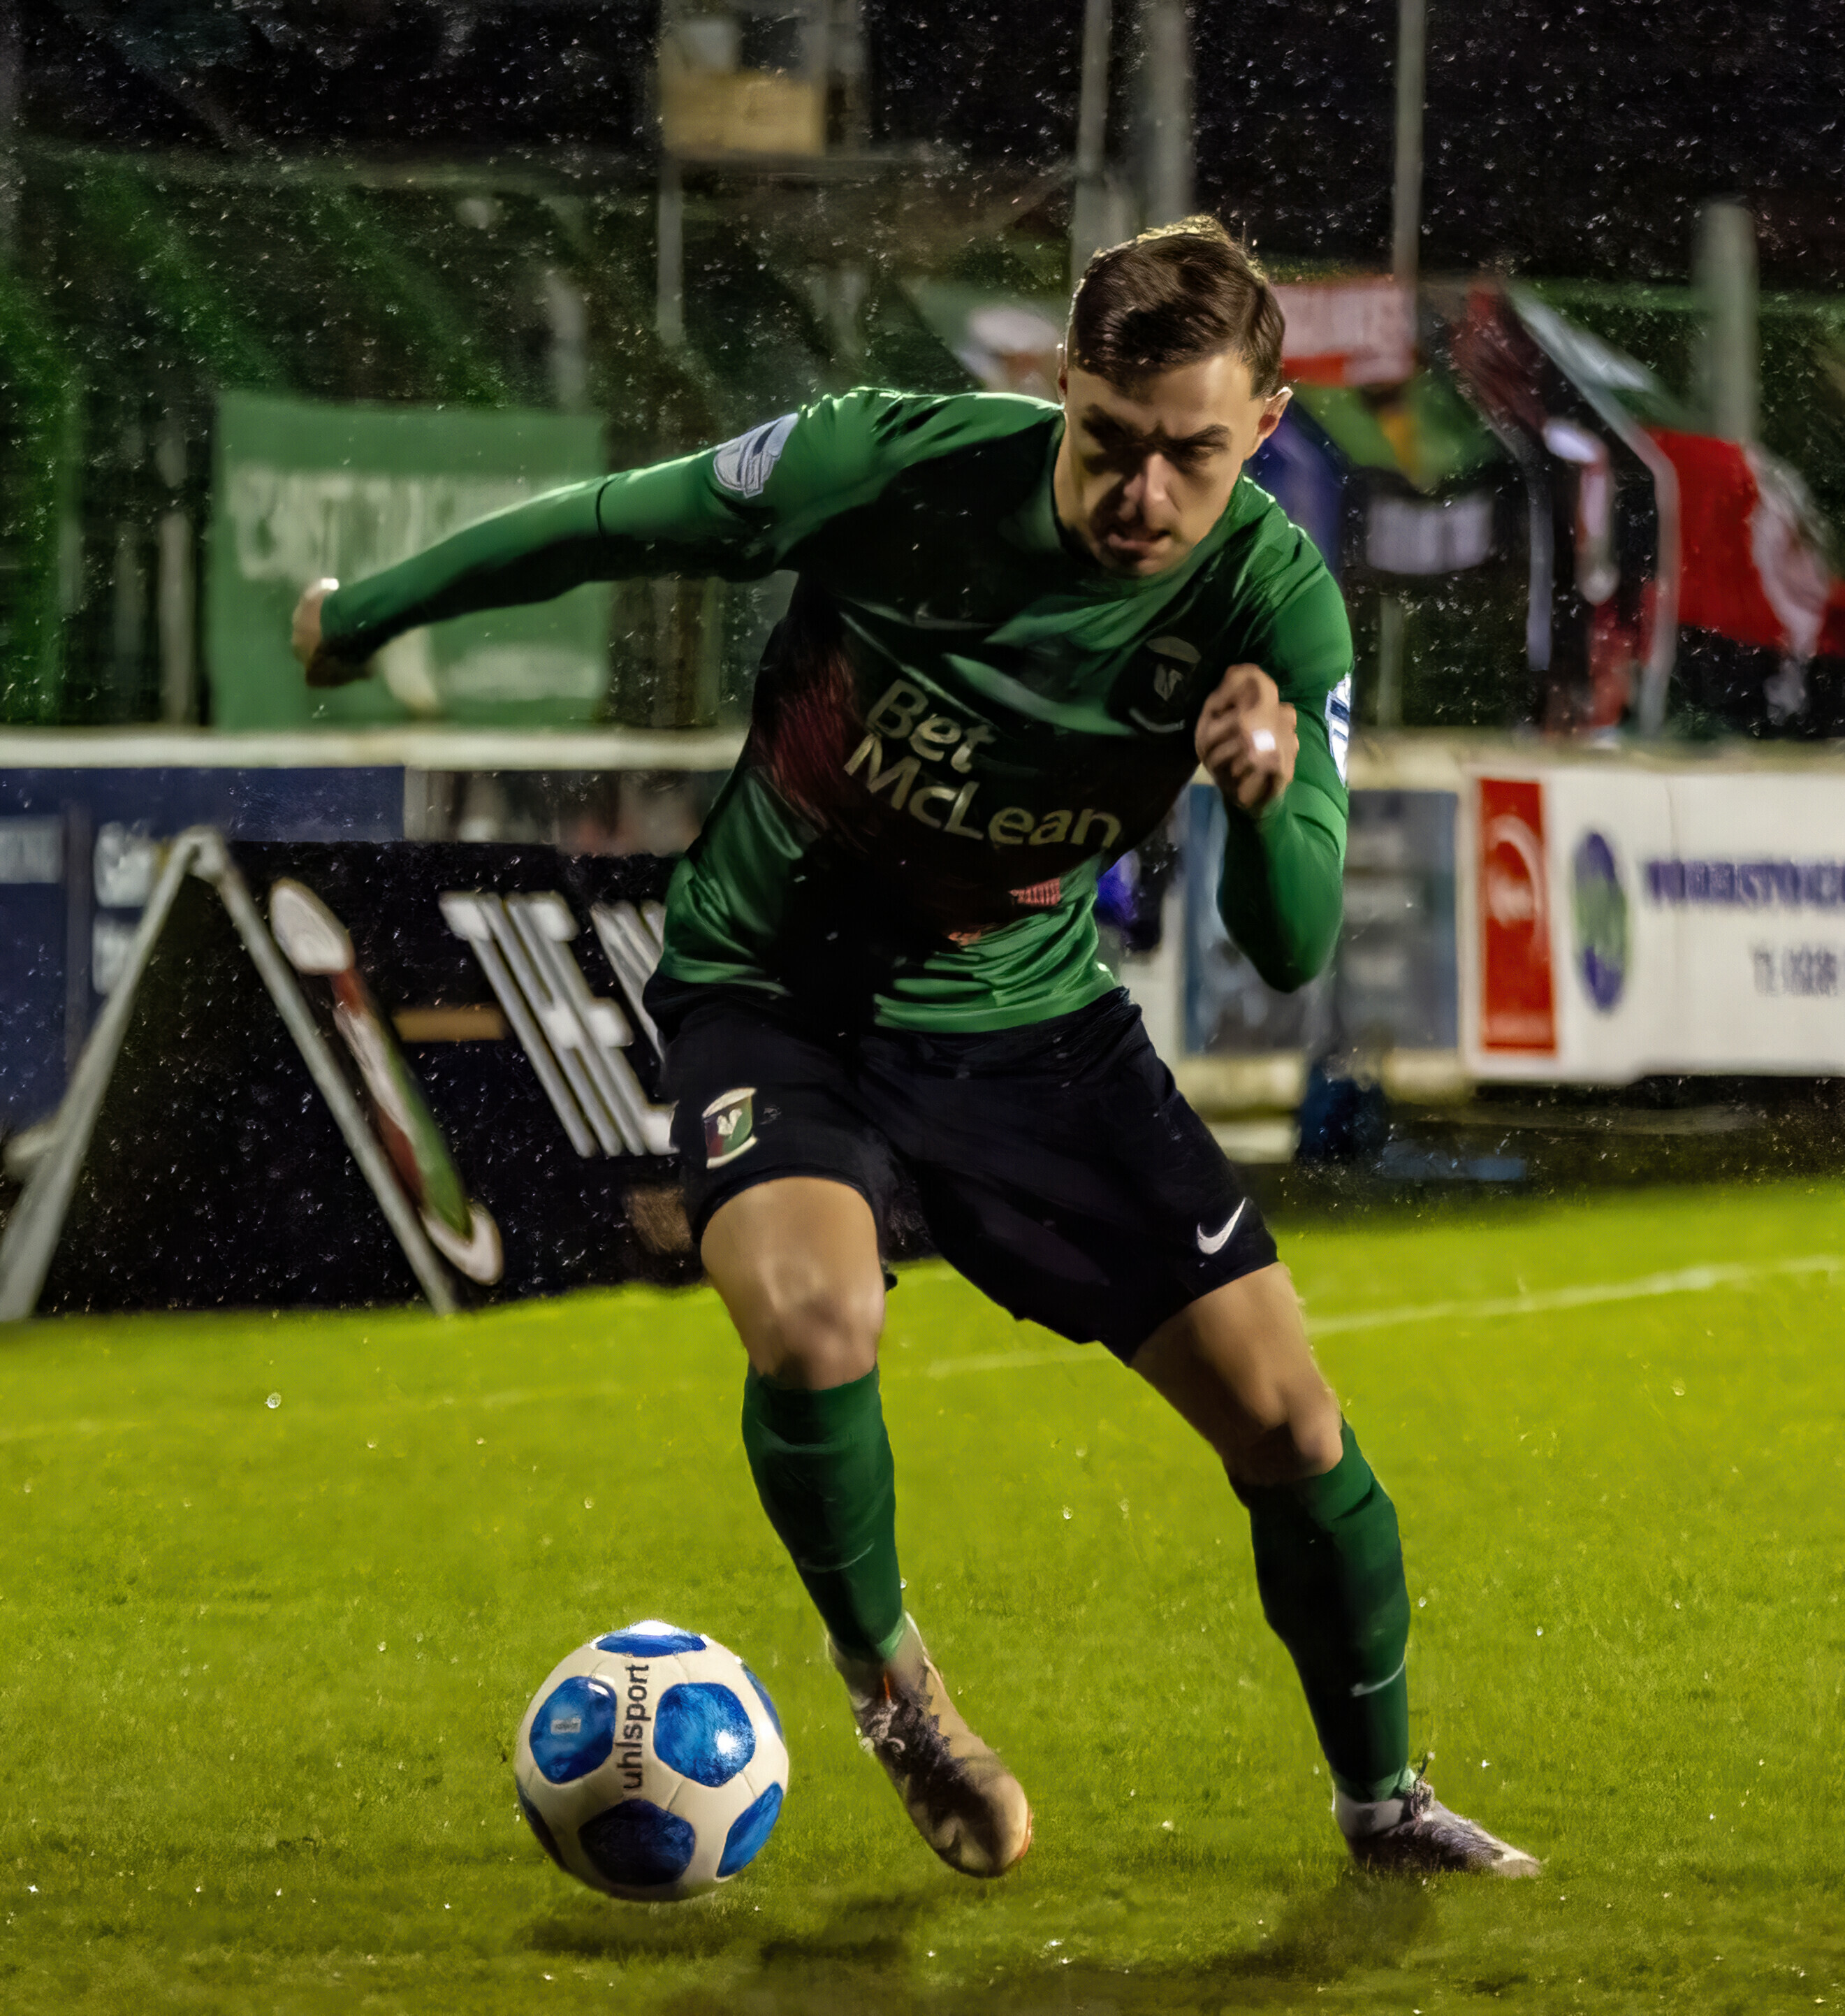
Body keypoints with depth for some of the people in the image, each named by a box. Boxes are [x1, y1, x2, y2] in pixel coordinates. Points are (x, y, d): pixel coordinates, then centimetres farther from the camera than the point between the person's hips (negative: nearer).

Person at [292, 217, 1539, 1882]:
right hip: (772, 986, -2)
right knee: (813, 1321, -32)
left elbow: (1292, 950, -20)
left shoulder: (1274, 605, -18)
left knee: (1284, 1418, -2)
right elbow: (610, 527, -8)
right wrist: (367, 614, 5)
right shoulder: (899, 467, -24)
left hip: (1030, 1014, 3)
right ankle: (881, 1662, -1)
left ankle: (1383, 1797, 25)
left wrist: (1274, 793, -42)